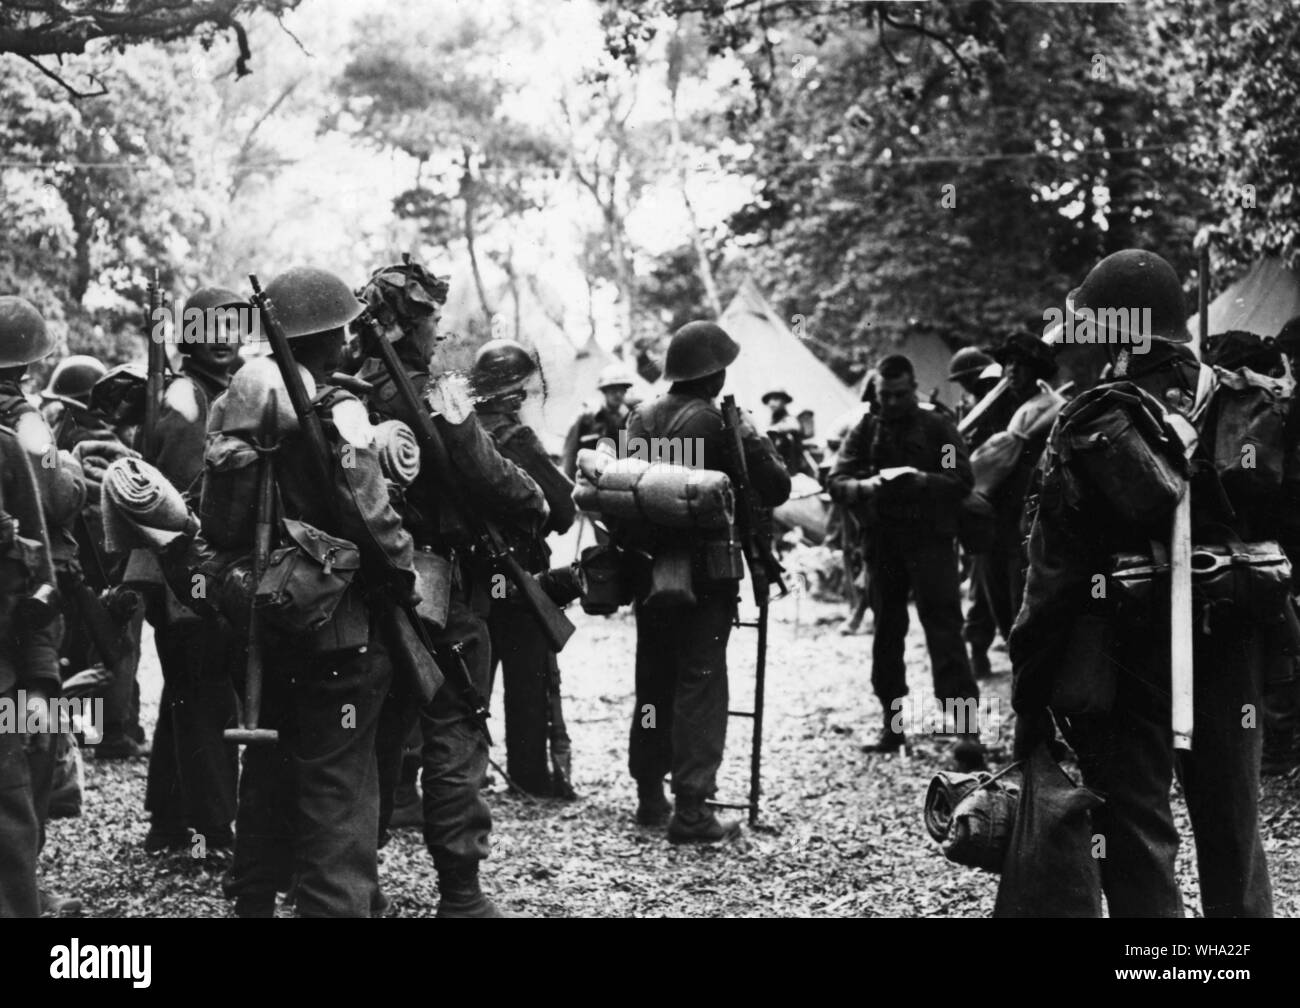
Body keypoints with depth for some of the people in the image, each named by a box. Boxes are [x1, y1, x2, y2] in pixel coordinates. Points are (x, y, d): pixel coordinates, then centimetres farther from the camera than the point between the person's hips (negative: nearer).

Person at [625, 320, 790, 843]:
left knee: (652, 682, 15)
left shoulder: (640, 418, 4)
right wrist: (755, 440, 3)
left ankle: (650, 796, 22)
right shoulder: (717, 424, -14)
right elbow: (775, 489, -11)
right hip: (704, 577, -6)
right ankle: (691, 808, -6)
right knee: (700, 684, -3)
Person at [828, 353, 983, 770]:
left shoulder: (938, 427, 3)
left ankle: (966, 728, -18)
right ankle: (891, 725, 21)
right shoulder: (867, 430, 11)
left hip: (930, 539, -4)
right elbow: (837, 480, 2)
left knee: (944, 631, -12)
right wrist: (862, 488, -20)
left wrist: (920, 481, -24)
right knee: (886, 633, 10)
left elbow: (962, 480, -6)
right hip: (882, 543, 4)